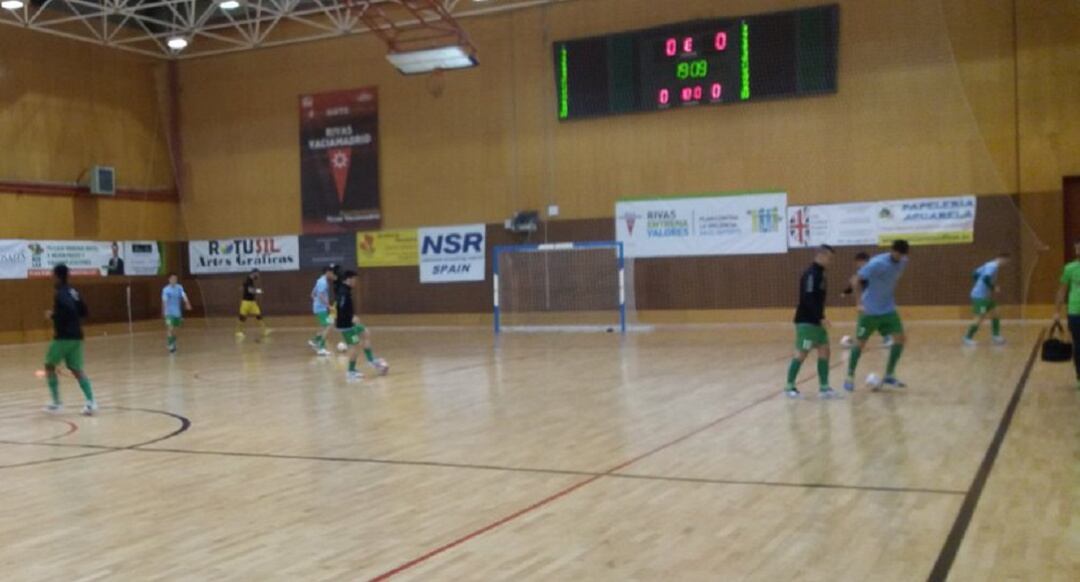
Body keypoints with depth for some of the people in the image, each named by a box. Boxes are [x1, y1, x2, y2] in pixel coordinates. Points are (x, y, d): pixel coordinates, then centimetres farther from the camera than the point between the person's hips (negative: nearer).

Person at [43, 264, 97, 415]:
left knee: (50, 366, 10)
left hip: (64, 337, -8)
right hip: (76, 336, 8)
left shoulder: (60, 294, -12)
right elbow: (83, 311, 19)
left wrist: (53, 315, -12)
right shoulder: (73, 292, 14)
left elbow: (68, 310, -27)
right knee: (77, 370, 7)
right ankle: (91, 402, -7)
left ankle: (56, 403, 10)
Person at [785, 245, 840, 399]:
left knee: (824, 350, 5)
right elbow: (808, 299, -24)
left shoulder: (819, 273, 14)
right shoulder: (811, 274, -16)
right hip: (806, 321, -9)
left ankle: (824, 387, 8)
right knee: (802, 353, -4)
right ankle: (790, 386, 6)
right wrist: (821, 318, -24)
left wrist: (820, 318, 17)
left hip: (816, 320, 10)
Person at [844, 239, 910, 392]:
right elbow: (856, 281, -22)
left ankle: (889, 376, 5)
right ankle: (850, 377, 14)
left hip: (888, 309, 6)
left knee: (900, 338, -6)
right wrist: (859, 303, -27)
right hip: (870, 310, -6)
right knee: (860, 342, 0)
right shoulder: (877, 263, -22)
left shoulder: (903, 262, -2)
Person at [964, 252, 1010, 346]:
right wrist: (994, 288, -18)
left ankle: (995, 336, 19)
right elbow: (986, 279, -31)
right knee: (980, 318, -7)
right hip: (980, 296, -10)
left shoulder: (990, 265, 14)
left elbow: (975, 274, 18)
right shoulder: (993, 266, -16)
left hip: (985, 296, 10)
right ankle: (968, 338, 0)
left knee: (995, 315, 13)